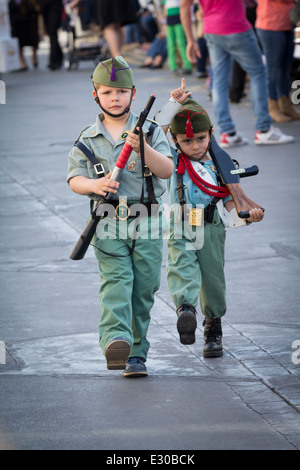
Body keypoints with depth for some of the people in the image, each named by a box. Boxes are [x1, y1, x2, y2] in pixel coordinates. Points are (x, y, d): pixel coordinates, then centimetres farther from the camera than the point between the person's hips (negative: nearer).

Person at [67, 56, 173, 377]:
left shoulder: (151, 132, 4)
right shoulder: (88, 138, 8)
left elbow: (167, 170, -7)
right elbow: (74, 179, 4)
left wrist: (143, 149, -24)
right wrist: (95, 185, -18)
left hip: (146, 223, 1)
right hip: (108, 225, -1)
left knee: (143, 290, 2)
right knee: (116, 280, -19)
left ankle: (135, 354, 12)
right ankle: (116, 341, -35)